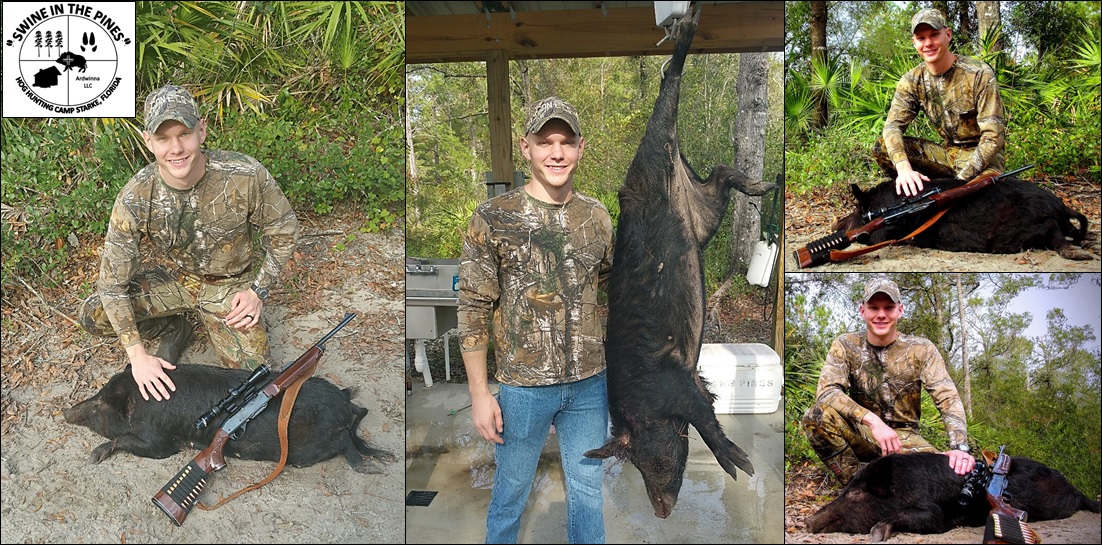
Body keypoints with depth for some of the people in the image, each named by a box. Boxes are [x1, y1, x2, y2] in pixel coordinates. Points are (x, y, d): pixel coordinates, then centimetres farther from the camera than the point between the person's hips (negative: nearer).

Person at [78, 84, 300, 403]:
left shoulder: (246, 176, -27)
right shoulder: (135, 198, -23)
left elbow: (284, 230, -9)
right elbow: (113, 281, -17)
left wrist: (259, 290, -11)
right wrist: (137, 356, -21)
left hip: (230, 284, -1)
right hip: (173, 280, 1)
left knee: (251, 371, -13)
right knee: (93, 315, -18)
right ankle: (174, 329, 11)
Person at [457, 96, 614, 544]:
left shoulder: (597, 217, 2)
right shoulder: (493, 218, -10)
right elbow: (473, 309, -8)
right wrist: (479, 394, -9)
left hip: (589, 385, 3)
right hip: (522, 387, -3)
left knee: (588, 492, 18)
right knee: (511, 495, 15)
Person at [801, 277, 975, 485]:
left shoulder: (921, 349, -5)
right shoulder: (846, 345, -6)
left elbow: (948, 399, -15)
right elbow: (826, 391, -21)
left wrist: (960, 447, -33)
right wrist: (872, 420, -36)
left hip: (904, 435, 1)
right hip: (860, 432, -1)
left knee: (948, 468, -29)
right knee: (816, 416, -31)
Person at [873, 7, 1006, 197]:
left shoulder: (980, 74, -15)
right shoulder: (911, 81, -3)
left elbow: (993, 136, -19)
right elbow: (893, 126, -15)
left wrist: (962, 179, -33)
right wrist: (904, 167, -37)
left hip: (982, 155, -4)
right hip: (947, 153, 4)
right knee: (883, 146, -16)